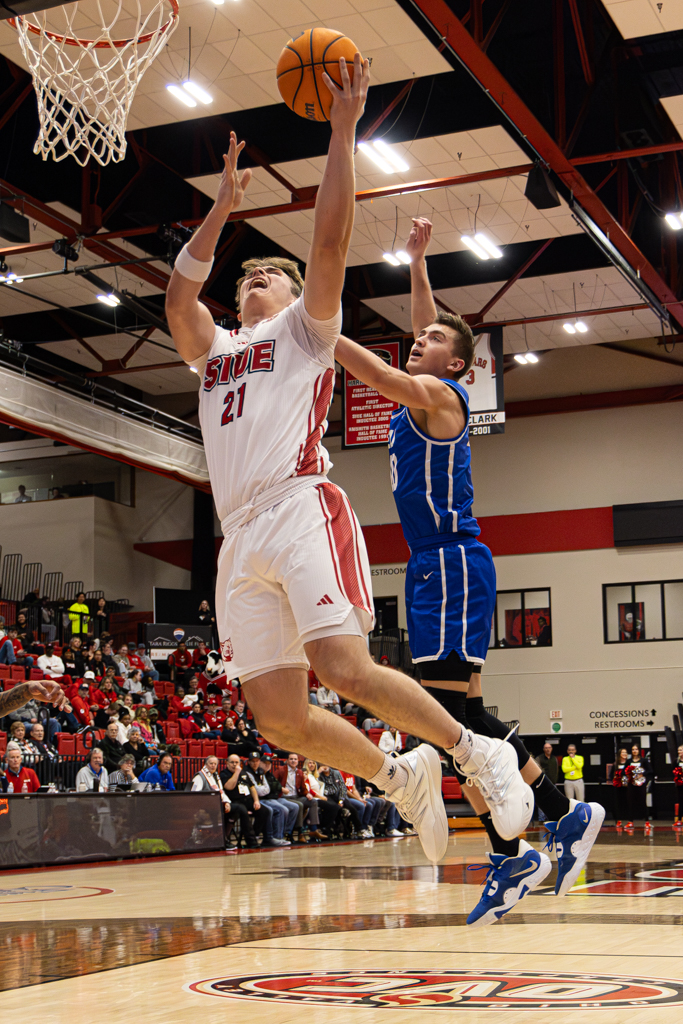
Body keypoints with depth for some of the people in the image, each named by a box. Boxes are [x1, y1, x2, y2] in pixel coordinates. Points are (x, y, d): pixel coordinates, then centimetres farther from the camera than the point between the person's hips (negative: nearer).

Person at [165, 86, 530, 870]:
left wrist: (342, 131, 0)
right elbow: (178, 297, 18)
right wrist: (223, 205, 19)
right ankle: (401, 777, 17)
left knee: (345, 670, -22)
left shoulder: (306, 328, 16)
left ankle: (479, 754, -4)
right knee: (279, 717, -3)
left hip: (302, 511, -5)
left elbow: (330, 242, 3)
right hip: (240, 536, 6)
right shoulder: (213, 350, 32)